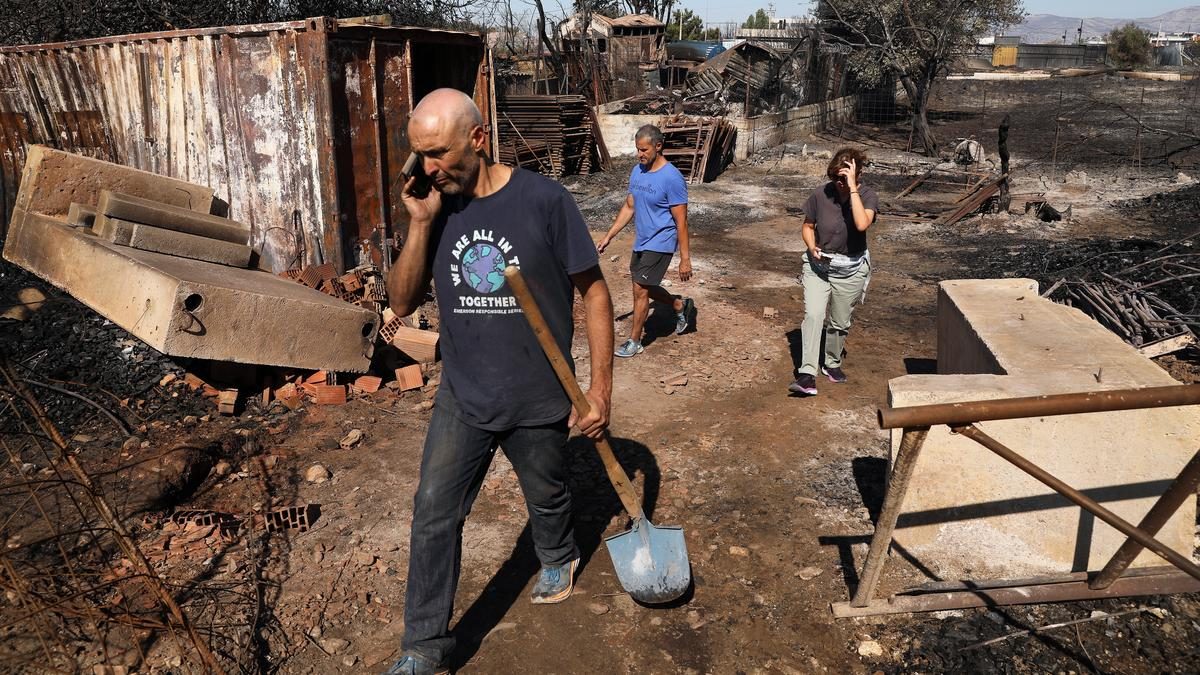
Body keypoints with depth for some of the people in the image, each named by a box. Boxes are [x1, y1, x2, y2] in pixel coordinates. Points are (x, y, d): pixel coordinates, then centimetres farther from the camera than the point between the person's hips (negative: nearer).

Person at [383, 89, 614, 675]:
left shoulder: (543, 200, -16)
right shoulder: (435, 208, -3)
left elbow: (593, 292, -10)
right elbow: (401, 303, -4)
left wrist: (601, 386, -11)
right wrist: (420, 225, -17)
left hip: (537, 402, -2)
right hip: (461, 400, 3)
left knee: (546, 498, 20)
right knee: (433, 515, 2)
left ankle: (558, 559, 54)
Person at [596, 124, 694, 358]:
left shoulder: (672, 178, -21)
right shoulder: (637, 171, 2)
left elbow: (681, 221, -19)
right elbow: (629, 207, 13)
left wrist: (685, 259, -18)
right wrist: (609, 236, 11)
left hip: (660, 244, -8)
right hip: (642, 242, 8)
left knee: (640, 290, -4)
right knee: (644, 287, 18)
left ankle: (634, 342, 12)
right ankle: (681, 306, 42)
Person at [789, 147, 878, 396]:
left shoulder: (867, 195, -13)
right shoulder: (821, 195, -9)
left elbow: (862, 224, -34)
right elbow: (807, 227, 4)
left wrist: (852, 188, -32)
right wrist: (812, 247, -15)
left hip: (850, 270, 0)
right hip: (818, 265, 0)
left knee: (840, 322, 13)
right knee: (813, 314, -18)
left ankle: (832, 363, 38)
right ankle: (807, 374, -20)